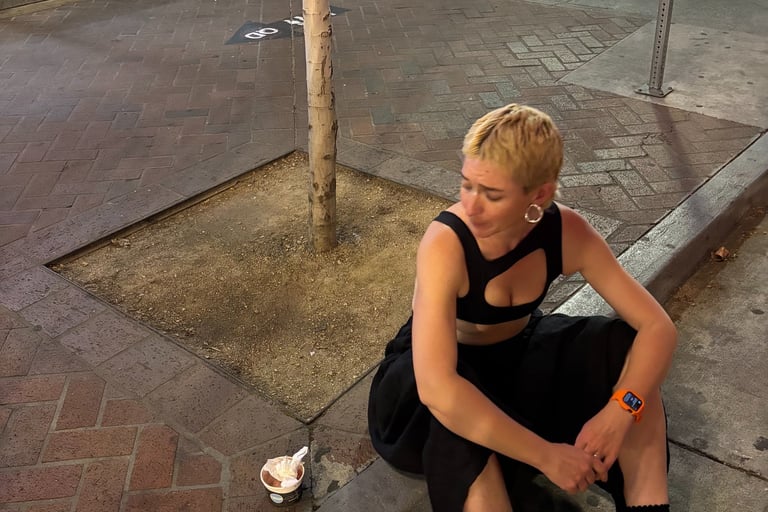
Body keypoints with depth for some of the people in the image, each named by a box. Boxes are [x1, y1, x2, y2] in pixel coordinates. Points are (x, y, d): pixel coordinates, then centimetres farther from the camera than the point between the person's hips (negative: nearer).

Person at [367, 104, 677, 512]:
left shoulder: (567, 232, -21)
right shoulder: (445, 244, -35)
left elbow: (658, 328, -17)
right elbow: (438, 390, -45)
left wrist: (619, 412, -34)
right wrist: (546, 455, -40)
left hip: (515, 360, 5)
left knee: (626, 348, -17)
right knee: (457, 419, -39)